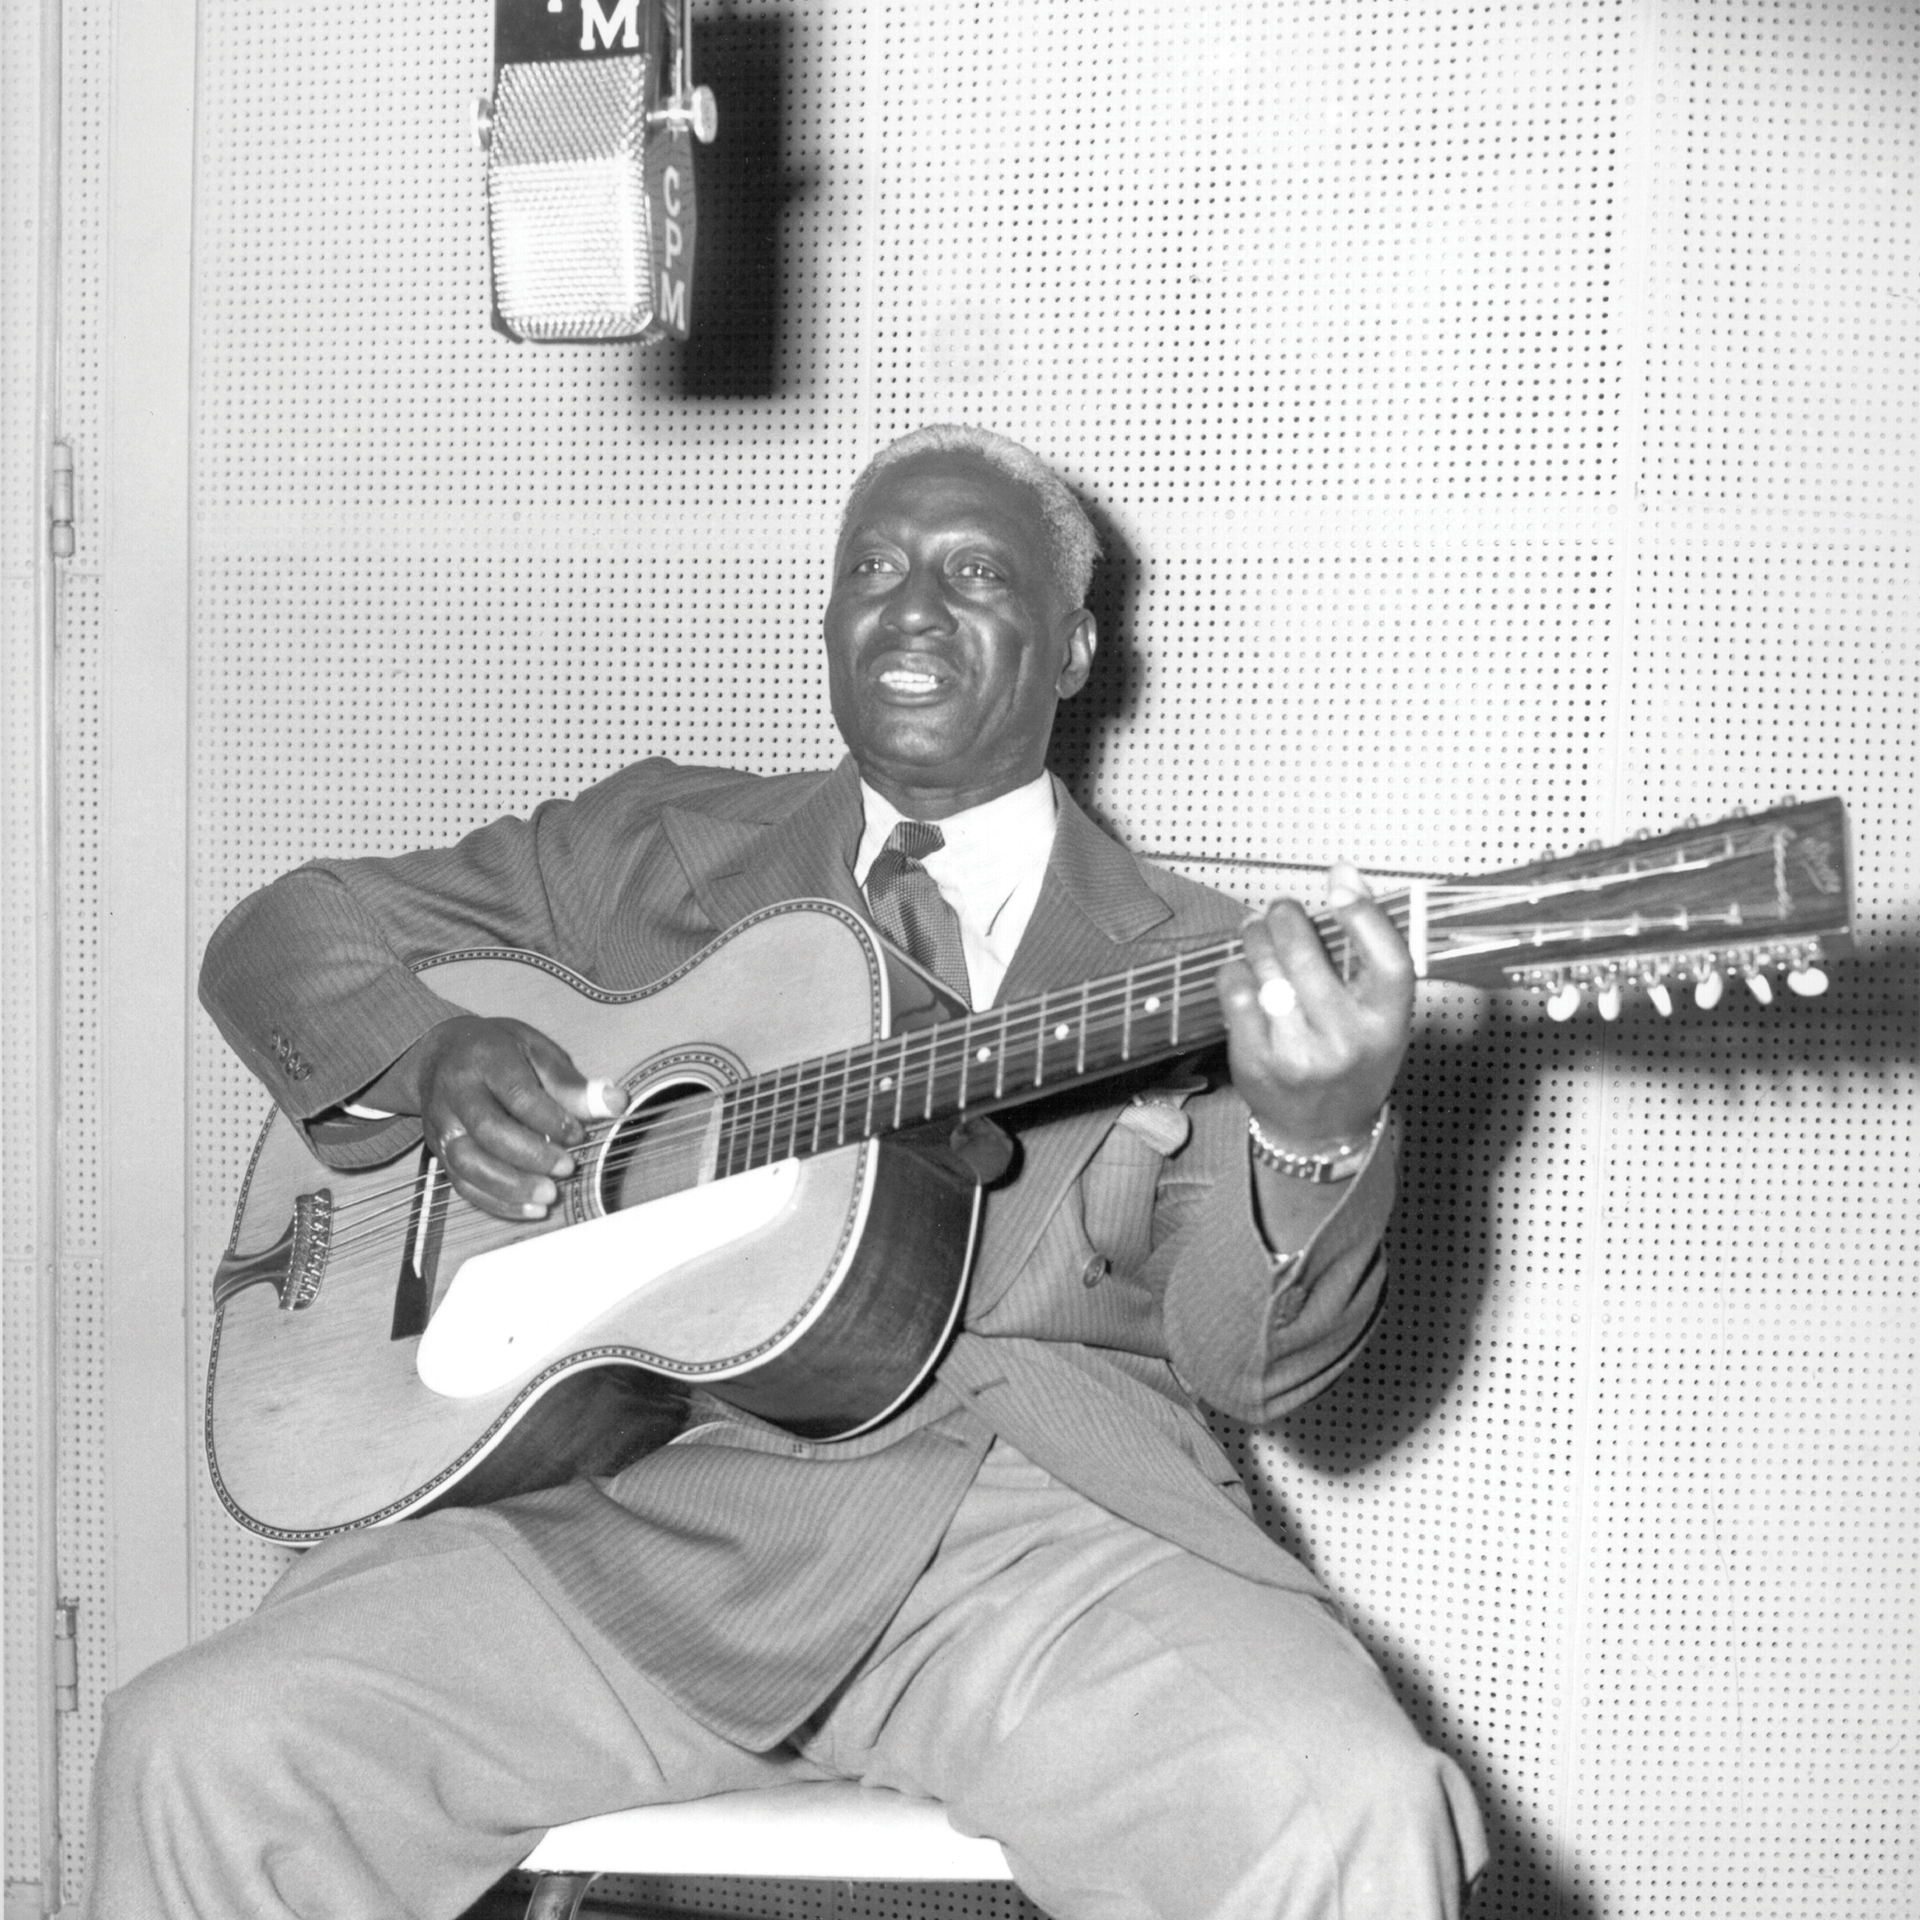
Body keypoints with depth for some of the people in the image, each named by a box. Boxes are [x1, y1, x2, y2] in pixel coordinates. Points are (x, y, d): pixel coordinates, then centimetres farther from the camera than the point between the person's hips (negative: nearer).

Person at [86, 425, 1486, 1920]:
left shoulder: (1198, 960, 11)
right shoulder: (655, 846, 16)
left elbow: (1247, 1366, 0)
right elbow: (288, 932, 21)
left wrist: (1317, 1137, -22)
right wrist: (429, 1059, -1)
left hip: (1036, 1504, -1)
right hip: (643, 1505, 2)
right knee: (198, 1755, -19)